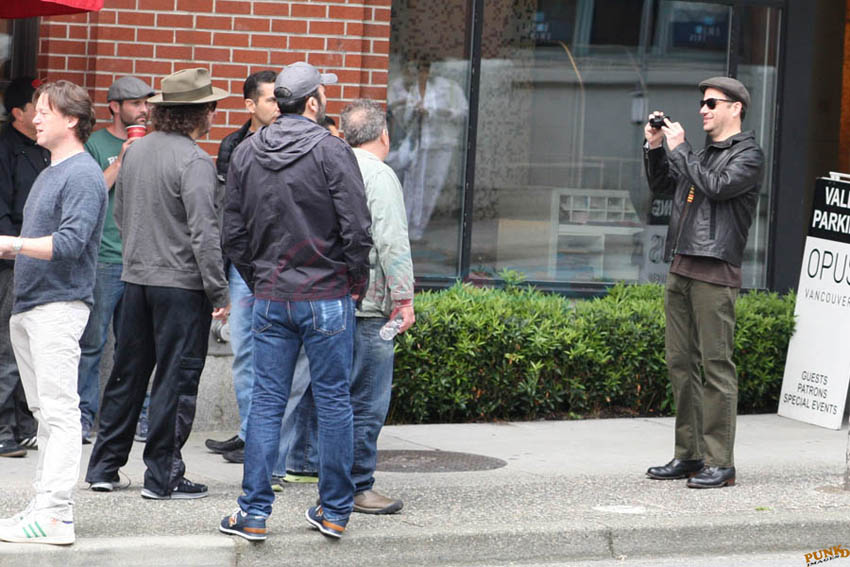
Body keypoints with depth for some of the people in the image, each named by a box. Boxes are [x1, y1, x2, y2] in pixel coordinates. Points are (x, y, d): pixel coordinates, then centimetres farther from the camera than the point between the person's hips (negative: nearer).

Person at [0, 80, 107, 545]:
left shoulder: (82, 175, -10)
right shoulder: (50, 173, 20)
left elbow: (70, 244, -20)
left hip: (59, 305, -10)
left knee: (59, 410, -12)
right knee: (44, 412, 11)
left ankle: (54, 515, -16)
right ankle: (47, 502, 16)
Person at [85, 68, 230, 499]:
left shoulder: (135, 151, 7)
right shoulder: (194, 161, -16)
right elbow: (204, 232, -19)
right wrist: (219, 292, -14)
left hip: (135, 278, 7)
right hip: (182, 283, -7)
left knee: (127, 374, 15)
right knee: (176, 379, 1)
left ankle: (104, 466, 20)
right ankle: (163, 476, 4)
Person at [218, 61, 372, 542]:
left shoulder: (246, 154, 6)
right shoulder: (332, 150, -9)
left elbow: (234, 234, 9)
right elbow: (356, 227, -13)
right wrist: (356, 280, 1)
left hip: (271, 299, 4)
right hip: (328, 296, -4)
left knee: (267, 403, 7)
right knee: (334, 401, 5)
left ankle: (254, 513, 6)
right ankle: (335, 511, 11)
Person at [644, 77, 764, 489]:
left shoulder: (748, 154, -2)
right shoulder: (701, 154, 22)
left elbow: (716, 186, -16)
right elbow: (662, 186, 29)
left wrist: (678, 149, -9)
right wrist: (654, 147, 15)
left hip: (715, 273, -8)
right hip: (681, 269, 8)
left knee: (716, 365, -8)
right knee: (680, 362, 8)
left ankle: (719, 463, -7)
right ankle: (688, 455, 13)